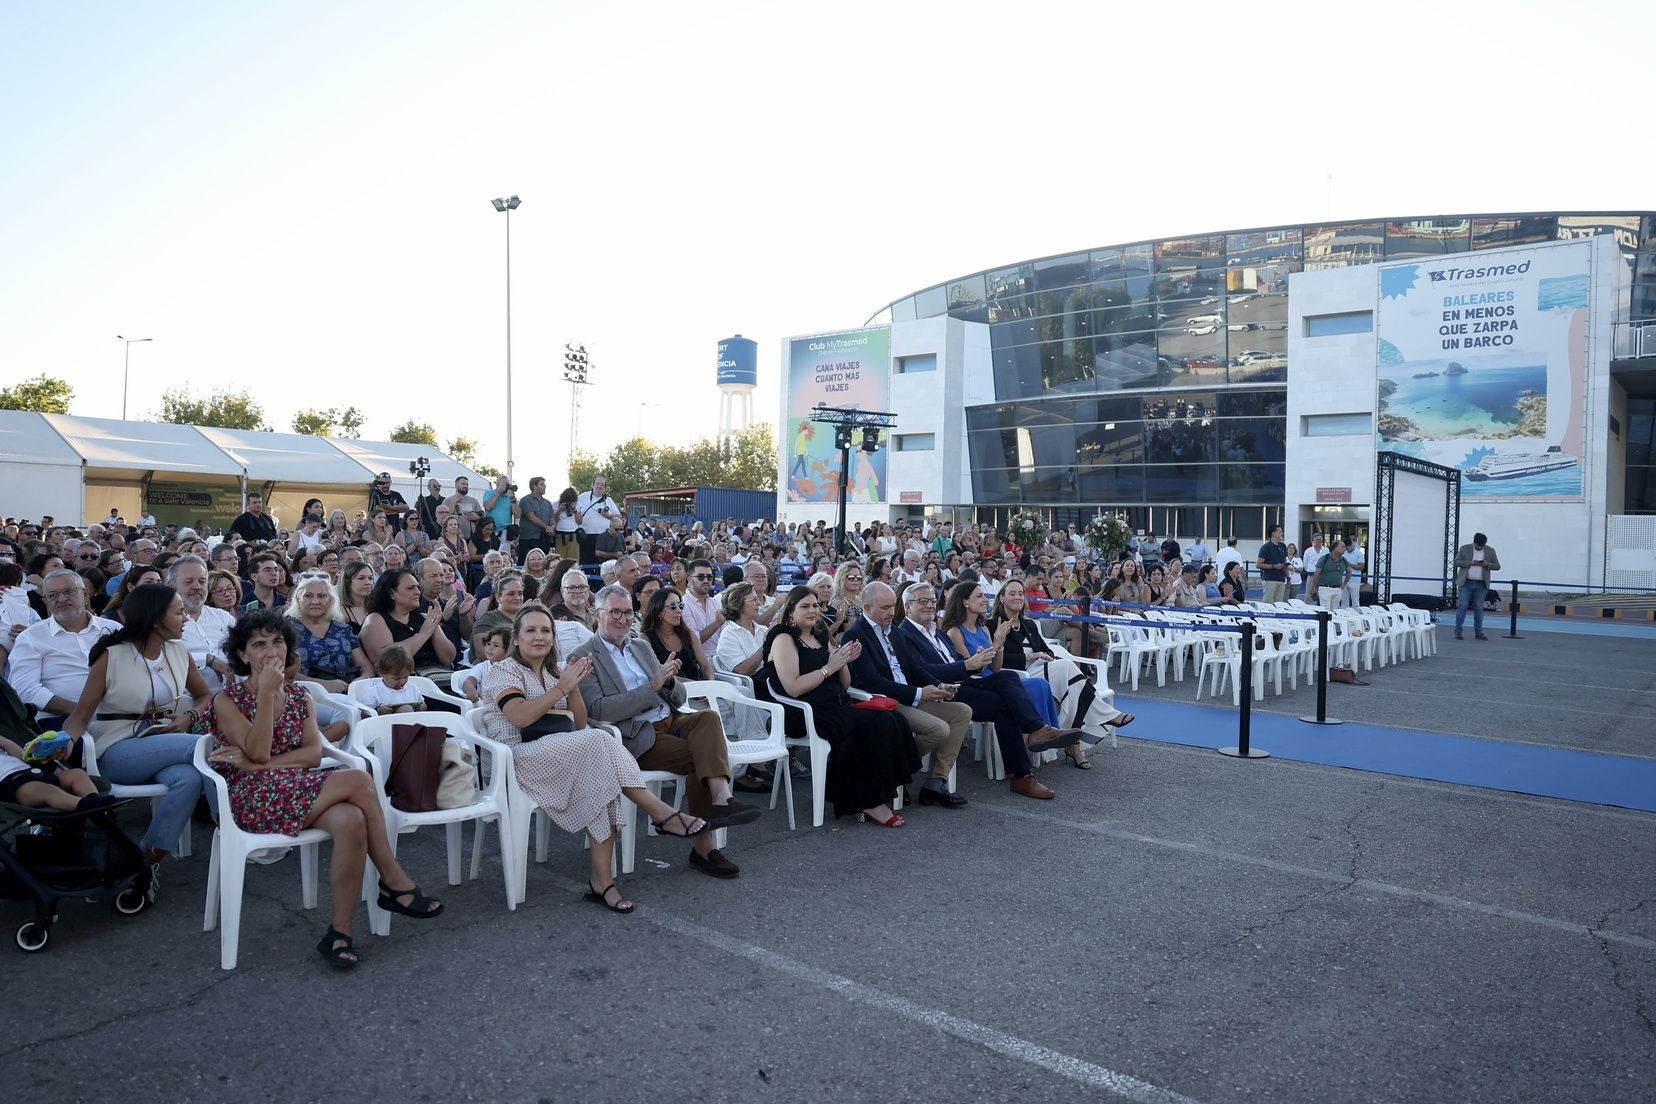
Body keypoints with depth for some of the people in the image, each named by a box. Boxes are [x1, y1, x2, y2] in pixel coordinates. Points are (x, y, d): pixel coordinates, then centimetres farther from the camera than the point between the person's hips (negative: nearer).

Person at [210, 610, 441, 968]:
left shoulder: (300, 696, 14)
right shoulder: (228, 700, 2)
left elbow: (314, 753, 1)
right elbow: (258, 753, -13)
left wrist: (255, 764, -12)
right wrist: (266, 693, -16)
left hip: (299, 789, 4)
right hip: (253, 798, -4)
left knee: (351, 820, -32)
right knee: (358, 781, -29)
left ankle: (340, 931, -22)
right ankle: (394, 881, -19)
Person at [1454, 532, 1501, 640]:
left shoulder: (1490, 551, 8)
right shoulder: (1464, 549, 2)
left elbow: (1497, 566, 10)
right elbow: (1456, 562, -1)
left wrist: (1488, 565, -11)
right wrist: (1470, 563, -15)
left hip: (1481, 585, 2)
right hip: (1466, 583, -2)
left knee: (1479, 608, 5)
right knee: (1462, 607, -4)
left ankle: (1478, 633, 10)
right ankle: (1457, 631, -1)